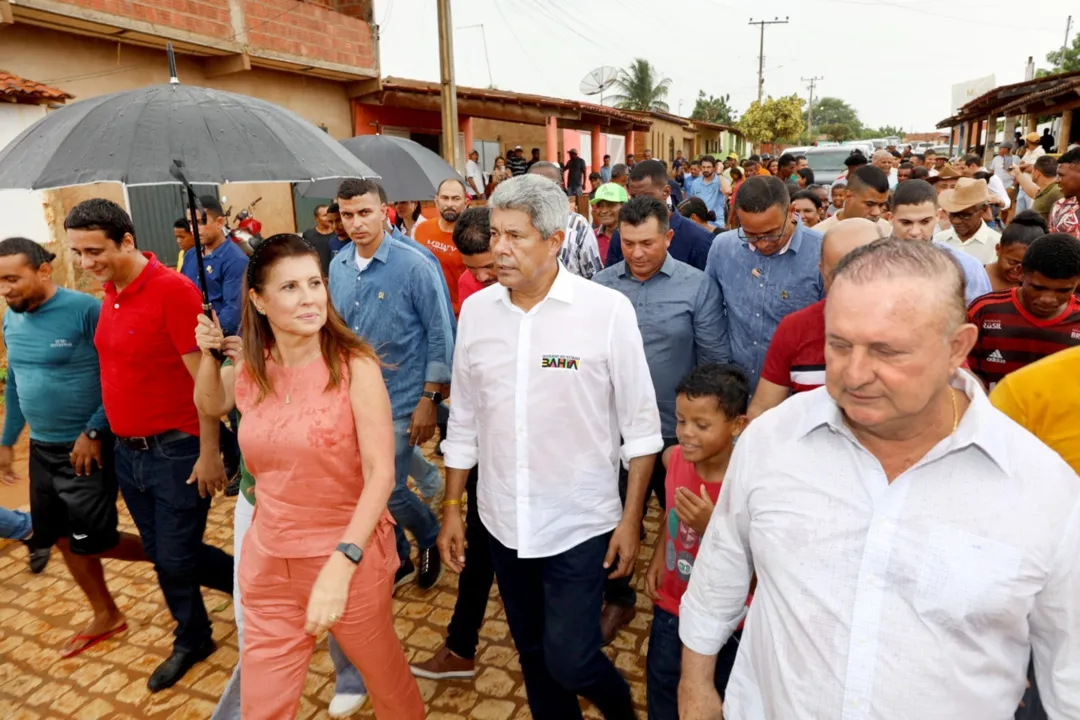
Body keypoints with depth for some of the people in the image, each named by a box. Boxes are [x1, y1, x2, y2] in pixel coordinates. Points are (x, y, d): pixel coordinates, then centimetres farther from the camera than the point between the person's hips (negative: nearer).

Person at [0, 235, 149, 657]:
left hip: (86, 449, -8)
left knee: (91, 542, -4)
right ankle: (106, 615, 31)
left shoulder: (85, 310, -19)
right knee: (63, 539, 14)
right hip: (42, 449, 8)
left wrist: (93, 432, -20)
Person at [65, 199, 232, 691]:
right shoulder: (110, 292, 5)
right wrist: (103, 434, 13)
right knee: (160, 556, 17)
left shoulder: (171, 290, -18)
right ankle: (192, 641, 35)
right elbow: (120, 368, 13)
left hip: (175, 450, -7)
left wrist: (209, 453, -18)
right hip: (127, 451, 8)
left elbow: (204, 377, -19)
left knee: (179, 559, 1)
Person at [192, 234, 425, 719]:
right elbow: (209, 406, 21)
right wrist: (208, 356, 2)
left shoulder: (355, 366, -17)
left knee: (384, 672, 21)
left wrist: (341, 563, -30)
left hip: (350, 554, -3)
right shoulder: (248, 371, -3)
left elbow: (381, 473, -21)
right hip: (268, 560, 4)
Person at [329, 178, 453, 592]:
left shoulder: (413, 266, -14)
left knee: (389, 490, -3)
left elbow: (440, 334, -11)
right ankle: (397, 561, 35)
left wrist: (429, 399, -13)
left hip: (399, 400, -5)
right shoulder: (338, 267, 2)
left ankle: (432, 540, 28)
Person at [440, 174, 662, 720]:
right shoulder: (476, 310, -2)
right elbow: (464, 421, 6)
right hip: (502, 522, 4)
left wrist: (632, 518, -7)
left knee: (570, 661, 3)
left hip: (580, 523, -4)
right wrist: (451, 509, 9)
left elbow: (639, 423, -7)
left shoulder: (607, 310, -14)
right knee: (533, 655, 18)